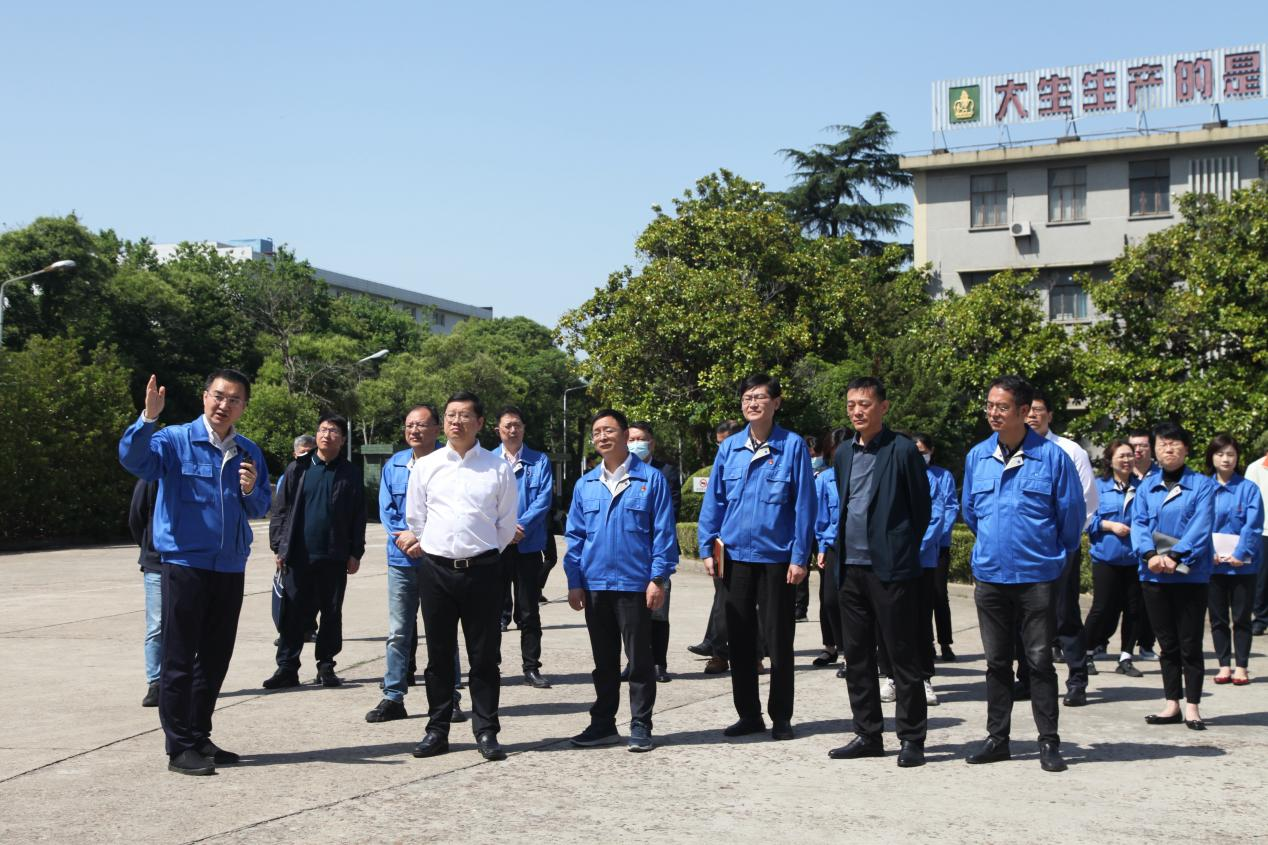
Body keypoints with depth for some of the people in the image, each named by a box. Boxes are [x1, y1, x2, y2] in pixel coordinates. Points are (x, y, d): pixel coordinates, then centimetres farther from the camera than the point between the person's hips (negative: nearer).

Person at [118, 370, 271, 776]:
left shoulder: (249, 453, 10)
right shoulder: (175, 440, -6)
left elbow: (261, 509, 15)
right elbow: (133, 459, -23)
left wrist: (251, 491, -8)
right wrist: (148, 418, -39)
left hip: (230, 567, 6)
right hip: (185, 563, -5)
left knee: (215, 659, 12)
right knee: (180, 660, -2)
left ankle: (200, 738, 24)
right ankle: (179, 747, 5)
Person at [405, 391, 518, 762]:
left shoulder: (498, 468, 1)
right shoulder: (425, 467, 5)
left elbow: (507, 523, 9)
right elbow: (415, 519, 13)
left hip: (483, 568, -1)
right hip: (436, 568, 2)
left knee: (484, 656, 3)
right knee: (439, 655, 9)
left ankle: (486, 732, 12)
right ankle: (437, 731, 18)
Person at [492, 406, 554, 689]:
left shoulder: (540, 461, 7)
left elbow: (544, 499, -3)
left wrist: (521, 526, -14)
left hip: (528, 545, 0)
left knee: (529, 611, 4)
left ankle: (532, 667, 10)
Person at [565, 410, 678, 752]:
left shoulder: (650, 479, -3)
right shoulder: (585, 485, 9)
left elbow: (664, 532, -5)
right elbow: (575, 536, 11)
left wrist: (658, 578, -10)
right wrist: (574, 582, 5)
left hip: (635, 583, -4)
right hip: (595, 584, 4)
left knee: (640, 659, 4)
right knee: (604, 660, 13)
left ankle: (640, 726, 12)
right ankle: (603, 723, 23)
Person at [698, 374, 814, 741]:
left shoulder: (792, 446, -5)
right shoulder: (729, 447, 4)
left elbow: (804, 504, -6)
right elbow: (714, 500, 7)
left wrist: (799, 556, -10)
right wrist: (707, 548, 1)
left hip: (776, 556, -3)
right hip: (735, 555, 3)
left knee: (779, 641, 5)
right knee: (740, 640, 10)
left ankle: (781, 717, 17)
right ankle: (748, 714, 21)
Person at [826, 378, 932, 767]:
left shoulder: (902, 450, -7)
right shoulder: (844, 453, 13)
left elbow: (922, 509, -3)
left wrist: (902, 552, 1)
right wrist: (842, 551, 13)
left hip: (890, 569, -7)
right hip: (851, 567, 7)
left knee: (903, 658, 0)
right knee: (857, 658, 11)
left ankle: (911, 739, 7)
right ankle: (868, 734, 20)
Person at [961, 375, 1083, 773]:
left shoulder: (1051, 456, -8)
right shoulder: (977, 456, 4)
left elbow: (1072, 513, 1)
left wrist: (1056, 557, 11)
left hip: (1037, 575, -4)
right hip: (990, 575, 4)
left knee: (1040, 660, 1)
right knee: (997, 662, 11)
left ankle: (1049, 742, 9)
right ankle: (997, 738, 19)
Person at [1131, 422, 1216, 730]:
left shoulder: (1202, 485, 0)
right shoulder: (1146, 487, 10)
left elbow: (1201, 525, -11)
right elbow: (1138, 523, 0)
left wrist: (1175, 555, -23)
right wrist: (1150, 554, -18)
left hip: (1190, 574, -3)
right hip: (1154, 576, 3)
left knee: (1190, 644, 1)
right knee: (1167, 644, 10)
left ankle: (1192, 706, 9)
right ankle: (1172, 704, 18)